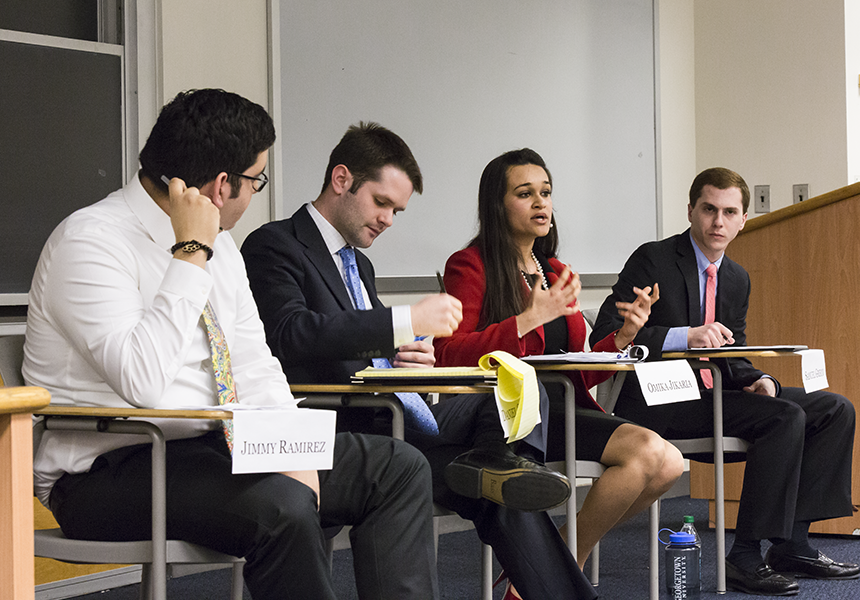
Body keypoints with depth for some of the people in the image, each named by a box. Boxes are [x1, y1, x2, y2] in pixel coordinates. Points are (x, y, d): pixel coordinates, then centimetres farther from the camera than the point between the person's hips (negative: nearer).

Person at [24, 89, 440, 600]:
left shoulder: (219, 245, 12)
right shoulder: (91, 241, -15)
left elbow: (253, 365, 10)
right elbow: (142, 381, -27)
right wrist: (192, 255, -22)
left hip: (215, 448, 9)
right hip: (110, 471, -8)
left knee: (399, 467, -2)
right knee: (280, 508, -35)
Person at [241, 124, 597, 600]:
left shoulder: (359, 265, 25)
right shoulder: (272, 247, -3)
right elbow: (292, 333, -20)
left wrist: (409, 362, 0)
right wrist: (408, 321, -22)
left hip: (384, 414, 8)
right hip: (336, 431, -8)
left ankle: (494, 461, -38)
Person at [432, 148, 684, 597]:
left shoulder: (556, 273, 21)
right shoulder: (470, 267, -1)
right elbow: (448, 356, -15)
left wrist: (622, 337, 2)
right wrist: (529, 320, -19)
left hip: (561, 409, 8)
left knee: (668, 464, -14)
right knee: (648, 452, -23)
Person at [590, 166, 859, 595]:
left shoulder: (737, 279, 16)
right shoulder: (653, 260, -7)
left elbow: (732, 357, 18)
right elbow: (606, 335, -17)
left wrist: (756, 380, -7)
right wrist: (685, 336, -28)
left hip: (711, 395, 9)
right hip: (657, 403, -8)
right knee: (785, 417, -26)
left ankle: (792, 545, -5)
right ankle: (745, 559, -23)